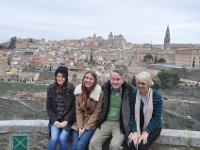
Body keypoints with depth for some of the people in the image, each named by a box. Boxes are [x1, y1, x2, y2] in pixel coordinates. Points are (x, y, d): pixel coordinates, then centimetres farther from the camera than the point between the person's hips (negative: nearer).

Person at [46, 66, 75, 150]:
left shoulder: (71, 88, -6)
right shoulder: (51, 88, 1)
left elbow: (73, 107, -5)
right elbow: (48, 107, 4)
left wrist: (66, 121, -12)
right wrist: (55, 120, -8)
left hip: (67, 120, -2)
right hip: (55, 120, 2)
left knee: (62, 138, -21)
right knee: (54, 138, -20)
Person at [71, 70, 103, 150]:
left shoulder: (99, 93, -13)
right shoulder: (79, 91, -2)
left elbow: (96, 113, -11)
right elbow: (78, 111, -1)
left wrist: (85, 128, -13)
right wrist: (80, 127, -11)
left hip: (91, 124, -3)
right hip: (79, 123, 3)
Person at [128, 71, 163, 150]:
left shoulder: (157, 96, -10)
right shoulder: (133, 95, -5)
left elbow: (157, 118, -11)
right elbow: (131, 115, -6)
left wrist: (146, 132, -21)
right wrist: (135, 131, -19)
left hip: (153, 127, -2)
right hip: (137, 127, 2)